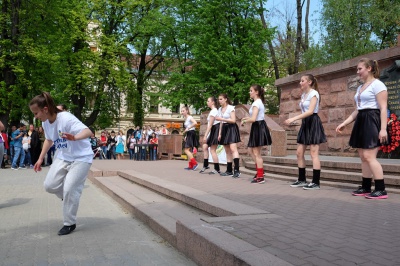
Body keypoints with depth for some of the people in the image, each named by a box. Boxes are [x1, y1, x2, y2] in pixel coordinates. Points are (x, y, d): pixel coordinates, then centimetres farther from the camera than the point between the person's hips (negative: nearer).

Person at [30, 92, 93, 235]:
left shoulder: (66, 118, -27)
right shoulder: (45, 123, -2)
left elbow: (88, 132, -37)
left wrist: (75, 138, -57)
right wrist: (40, 159, 14)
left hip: (81, 157, -7)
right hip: (62, 157, 8)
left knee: (70, 189, -12)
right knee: (50, 185, -3)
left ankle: (70, 224, 7)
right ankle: (68, 198, 29)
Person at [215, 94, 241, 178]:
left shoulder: (231, 108, -6)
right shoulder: (220, 109, 14)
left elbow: (233, 120, -14)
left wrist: (222, 119, -18)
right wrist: (219, 133, 12)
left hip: (231, 128, -7)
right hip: (224, 129, 7)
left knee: (233, 149, -19)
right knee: (227, 151, 7)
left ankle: (236, 170, -25)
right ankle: (229, 171, 11)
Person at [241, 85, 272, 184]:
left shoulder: (256, 103, -16)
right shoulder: (260, 102, 16)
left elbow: (253, 119, -25)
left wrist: (244, 121, -8)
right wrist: (247, 118, 13)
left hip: (258, 127, -10)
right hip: (259, 127, 10)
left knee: (256, 153, -4)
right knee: (251, 150, 16)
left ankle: (260, 177, 2)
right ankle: (260, 171, 20)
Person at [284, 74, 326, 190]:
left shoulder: (314, 93, -10)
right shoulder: (303, 95, 16)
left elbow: (310, 111, -21)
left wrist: (294, 118, -27)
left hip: (313, 123, -9)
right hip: (305, 123, 9)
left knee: (313, 153, -8)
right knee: (299, 153, 7)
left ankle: (316, 182, -4)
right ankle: (302, 180, 16)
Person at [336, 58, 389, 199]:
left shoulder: (377, 84, -7)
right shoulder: (360, 87, 20)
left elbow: (383, 108, -14)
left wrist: (383, 129, -22)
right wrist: (344, 123, 15)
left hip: (372, 121, -9)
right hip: (361, 122, 9)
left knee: (369, 157, -13)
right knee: (363, 157, 8)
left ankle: (381, 190, -8)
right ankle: (366, 187, 15)